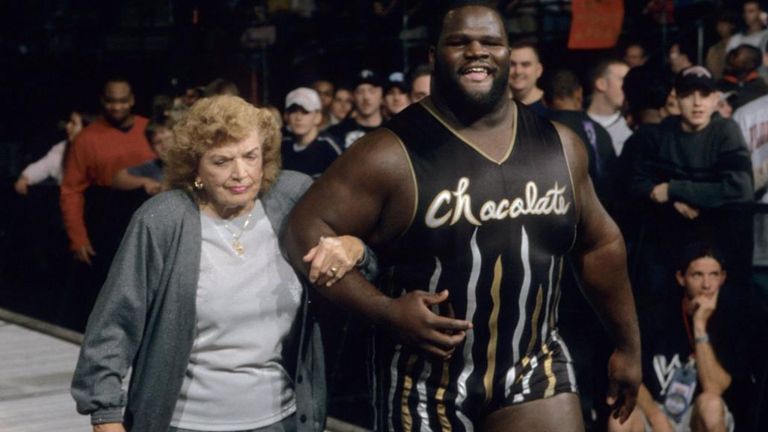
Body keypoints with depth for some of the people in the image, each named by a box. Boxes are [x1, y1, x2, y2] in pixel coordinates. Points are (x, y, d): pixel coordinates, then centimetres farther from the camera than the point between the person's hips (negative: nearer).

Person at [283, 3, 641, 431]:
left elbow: (601, 244, 14)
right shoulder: (393, 154, -11)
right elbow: (305, 229, -11)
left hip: (535, 372, 3)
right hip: (431, 382, -2)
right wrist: (385, 310, -20)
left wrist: (628, 346, 18)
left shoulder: (559, 146, 4)